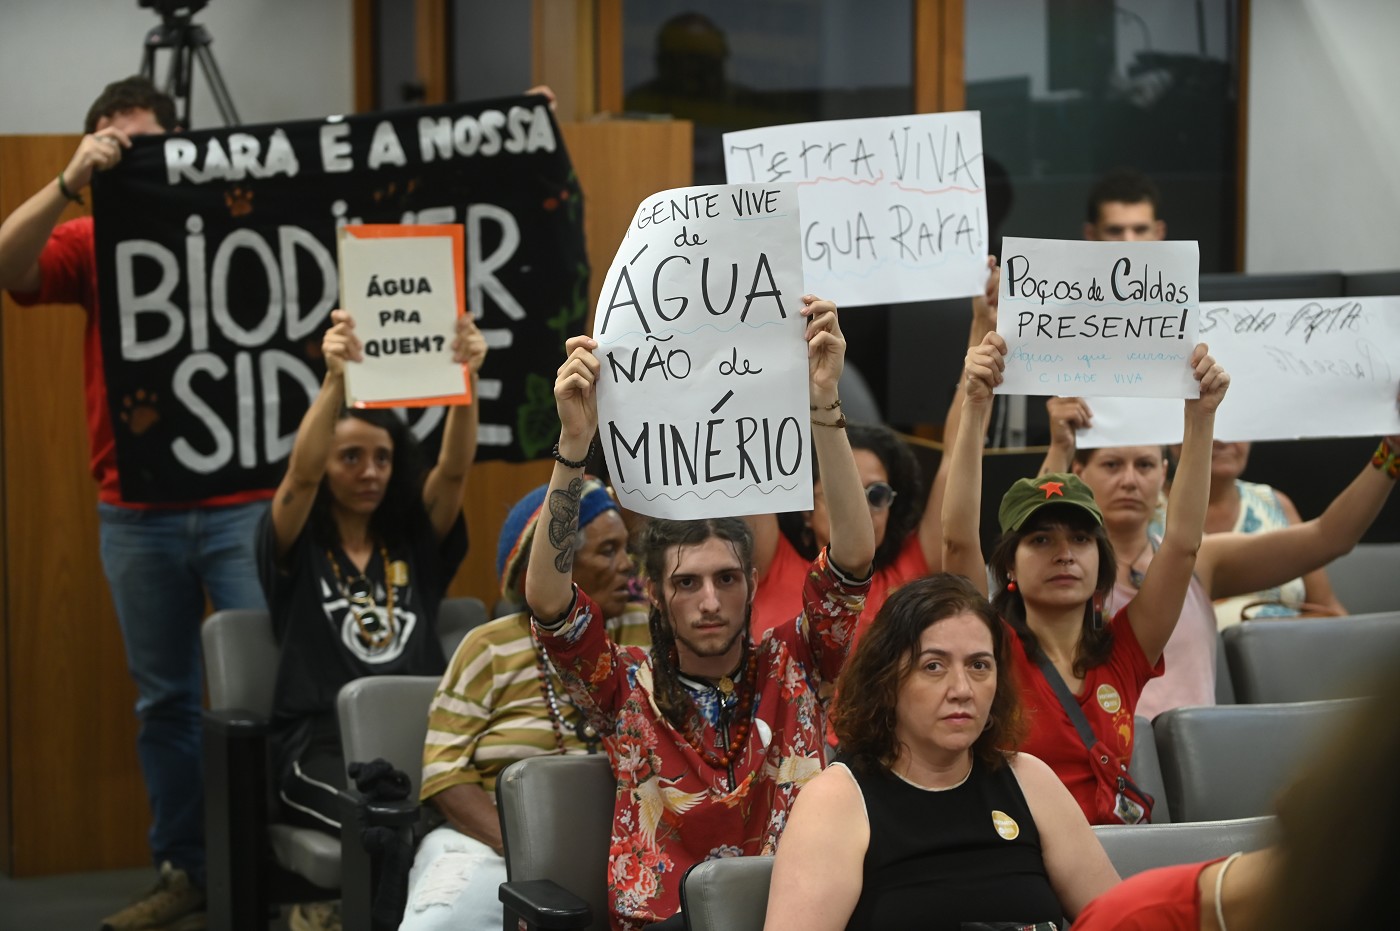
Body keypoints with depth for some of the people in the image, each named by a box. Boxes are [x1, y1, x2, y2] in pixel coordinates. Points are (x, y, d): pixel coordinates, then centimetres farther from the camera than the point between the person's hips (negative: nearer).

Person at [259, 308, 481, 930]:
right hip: (322, 747, -3)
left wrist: (464, 378, -20)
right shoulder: (296, 547, 8)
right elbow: (299, 474, -13)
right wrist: (336, 379, -30)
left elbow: (454, 468, 0)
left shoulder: (415, 542, 17)